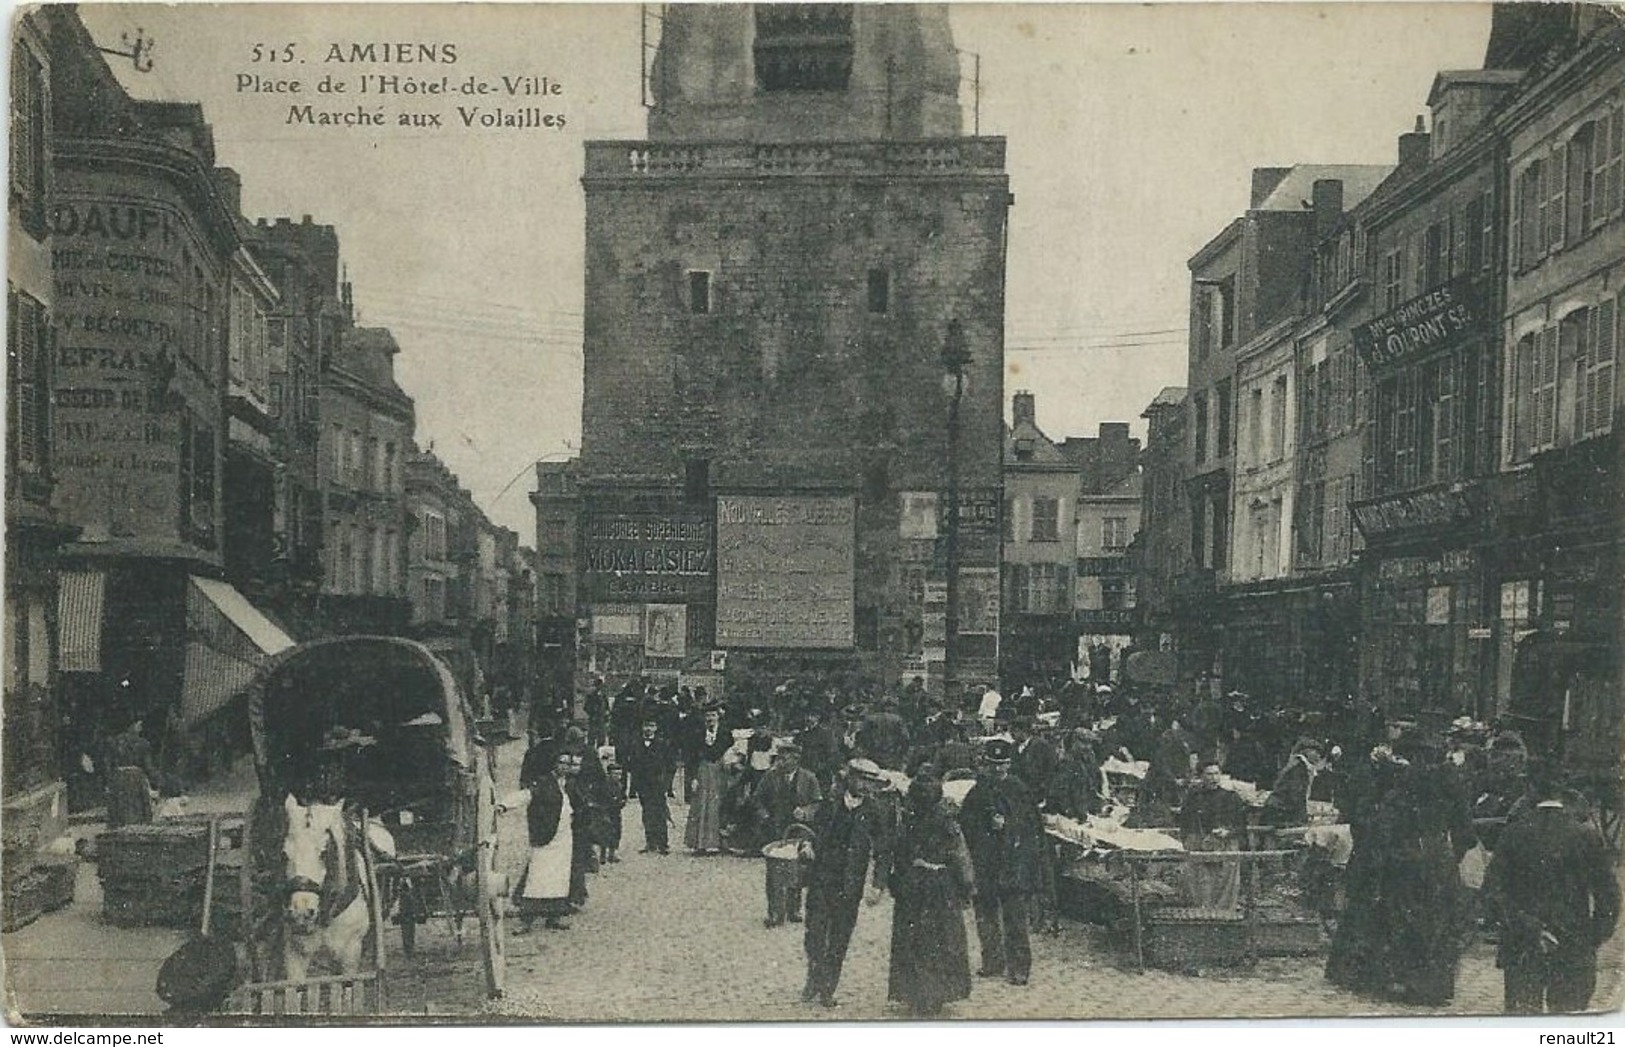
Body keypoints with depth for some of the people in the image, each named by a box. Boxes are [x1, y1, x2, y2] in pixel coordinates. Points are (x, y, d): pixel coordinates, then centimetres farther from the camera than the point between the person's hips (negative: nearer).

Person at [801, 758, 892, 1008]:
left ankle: (827, 989, 14)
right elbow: (814, 836, 10)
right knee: (815, 931, -6)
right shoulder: (829, 806, 3)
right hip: (821, 880, 0)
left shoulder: (874, 814, 0)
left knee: (839, 940, 4)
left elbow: (883, 852, 3)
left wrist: (878, 885, -4)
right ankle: (814, 981, 10)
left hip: (850, 887, 0)